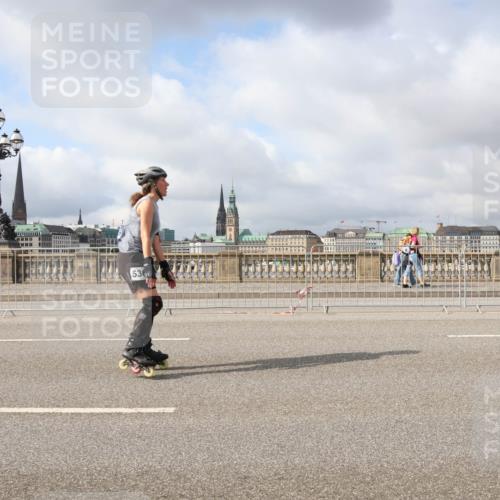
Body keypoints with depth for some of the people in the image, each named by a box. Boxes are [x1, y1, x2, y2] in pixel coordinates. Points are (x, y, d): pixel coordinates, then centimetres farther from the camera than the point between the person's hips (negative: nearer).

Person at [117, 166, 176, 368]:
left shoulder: (152, 205, 20)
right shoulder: (148, 202, -10)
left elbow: (155, 241, 20)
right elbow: (145, 236, -19)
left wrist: (166, 268, 18)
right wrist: (149, 267, -25)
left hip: (134, 259, 10)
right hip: (132, 258, -10)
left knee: (155, 303, 15)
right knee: (151, 304, -17)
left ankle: (144, 347, 21)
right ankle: (133, 349, -20)